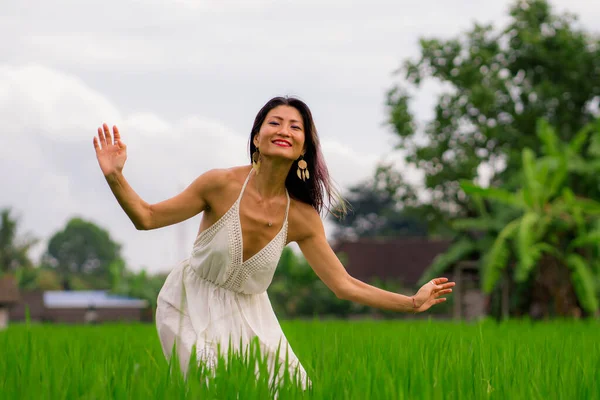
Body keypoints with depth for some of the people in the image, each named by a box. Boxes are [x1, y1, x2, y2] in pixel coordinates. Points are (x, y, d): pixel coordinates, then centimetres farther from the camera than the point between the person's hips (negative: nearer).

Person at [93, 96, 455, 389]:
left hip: (248, 315, 4)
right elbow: (147, 218, -12)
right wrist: (115, 177, -28)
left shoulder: (302, 217, -12)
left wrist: (413, 302, -8)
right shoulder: (222, 184, -22)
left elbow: (344, 285, -5)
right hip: (193, 308, -4)